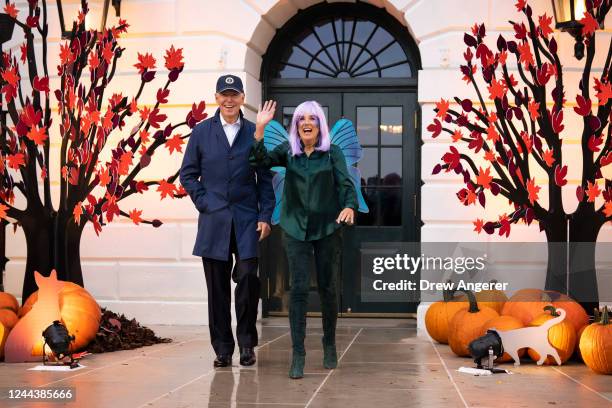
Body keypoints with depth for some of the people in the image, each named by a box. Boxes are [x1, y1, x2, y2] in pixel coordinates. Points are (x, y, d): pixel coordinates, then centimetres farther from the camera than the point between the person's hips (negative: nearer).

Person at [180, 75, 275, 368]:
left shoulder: (254, 133, 6)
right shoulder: (202, 132, 6)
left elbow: (265, 178, 6)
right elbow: (188, 174, 9)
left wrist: (265, 216, -1)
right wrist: (204, 202, -2)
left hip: (247, 220, -1)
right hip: (213, 220, 1)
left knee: (247, 277, -11)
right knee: (217, 287, 4)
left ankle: (246, 343, 7)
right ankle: (222, 349, 13)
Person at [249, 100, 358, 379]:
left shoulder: (332, 152, 0)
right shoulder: (288, 151, 4)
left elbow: (346, 184, -8)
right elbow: (261, 162, -11)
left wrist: (349, 207, -28)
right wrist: (260, 129, -21)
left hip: (327, 229, 0)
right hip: (296, 229, 0)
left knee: (327, 288, 8)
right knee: (299, 288, -7)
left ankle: (329, 344, 28)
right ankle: (298, 354, -3)